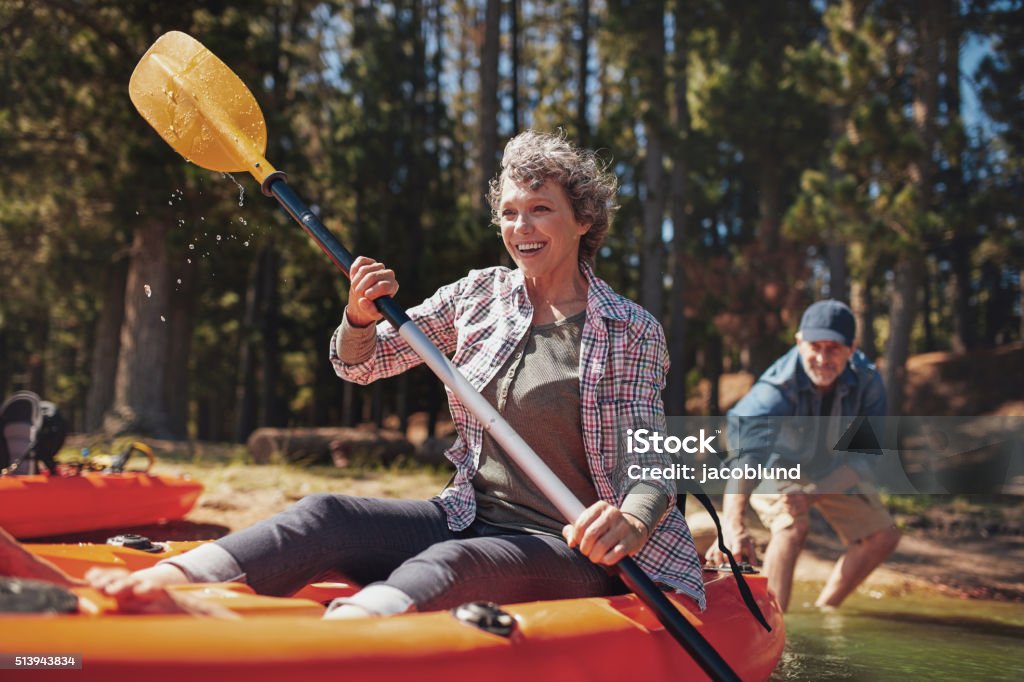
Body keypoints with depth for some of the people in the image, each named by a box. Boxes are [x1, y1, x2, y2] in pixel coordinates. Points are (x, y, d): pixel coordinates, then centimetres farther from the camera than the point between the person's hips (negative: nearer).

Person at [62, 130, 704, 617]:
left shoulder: (633, 332, -2)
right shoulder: (479, 296, 9)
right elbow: (361, 364, 13)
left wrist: (629, 522, -33)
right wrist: (362, 319, -11)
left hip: (573, 550, -4)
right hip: (471, 518, 5)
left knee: (448, 565, -36)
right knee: (328, 515, -21)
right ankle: (162, 585, -42)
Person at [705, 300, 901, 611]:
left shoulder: (868, 381, -25)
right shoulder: (775, 389, -38)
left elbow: (862, 457, -21)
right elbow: (745, 455, -53)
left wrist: (813, 495, -37)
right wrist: (734, 525, -69)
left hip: (833, 471, 5)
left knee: (883, 536, 0)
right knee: (793, 526, -31)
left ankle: (823, 611, 14)